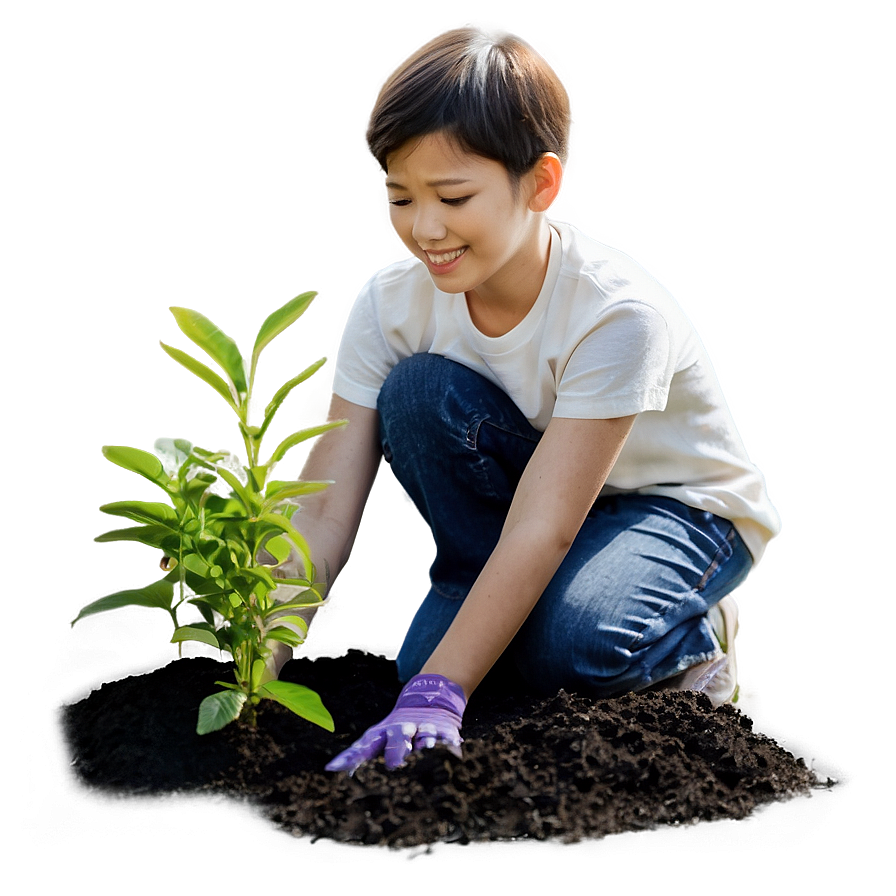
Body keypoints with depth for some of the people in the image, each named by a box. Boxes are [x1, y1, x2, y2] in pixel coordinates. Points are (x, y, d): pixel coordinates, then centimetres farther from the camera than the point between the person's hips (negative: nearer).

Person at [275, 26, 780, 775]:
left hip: (680, 505, -4)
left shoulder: (617, 312, -31)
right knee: (419, 393, -26)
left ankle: (690, 635, 0)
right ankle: (501, 616, -8)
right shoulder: (391, 305, -18)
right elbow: (323, 517, -21)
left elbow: (542, 530, -37)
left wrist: (435, 695, -44)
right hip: (528, 482, 5)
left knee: (577, 644, -36)